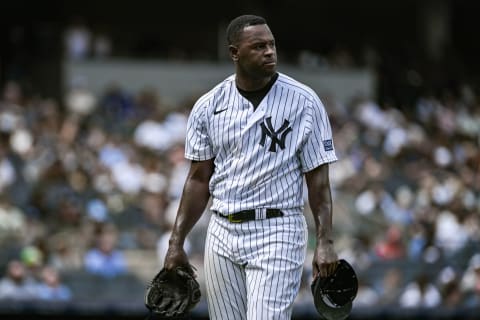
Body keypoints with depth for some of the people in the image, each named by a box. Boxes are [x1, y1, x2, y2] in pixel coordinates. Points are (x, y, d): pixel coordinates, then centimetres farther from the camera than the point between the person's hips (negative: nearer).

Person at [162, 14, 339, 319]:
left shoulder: (304, 102, -4)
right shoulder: (208, 107, 5)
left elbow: (318, 178, -3)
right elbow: (199, 180, 11)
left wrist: (325, 242, -11)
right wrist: (176, 242, 7)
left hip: (278, 233, -4)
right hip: (223, 234, 4)